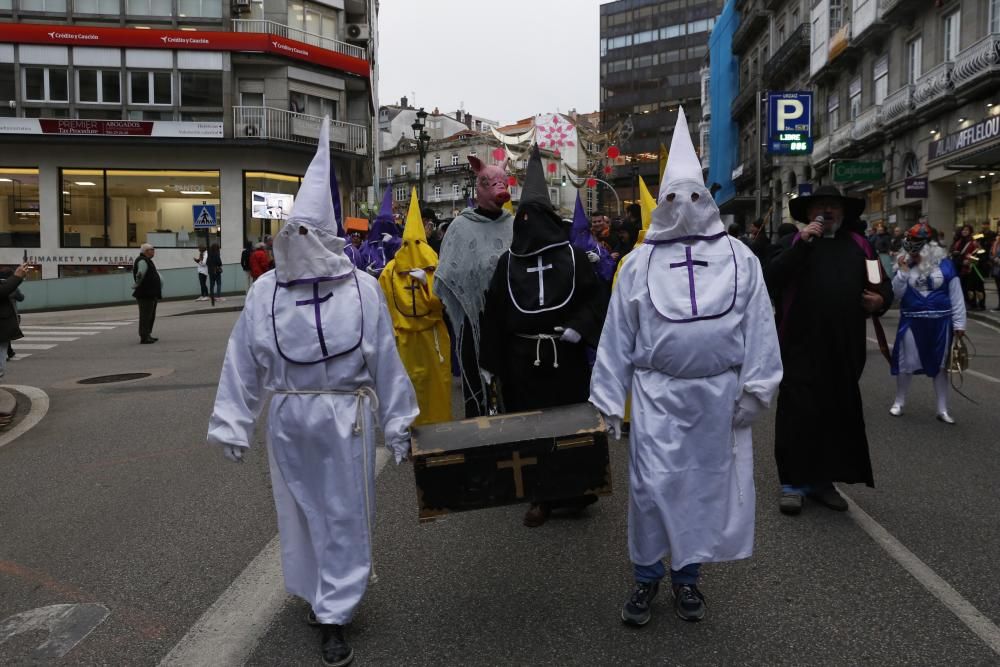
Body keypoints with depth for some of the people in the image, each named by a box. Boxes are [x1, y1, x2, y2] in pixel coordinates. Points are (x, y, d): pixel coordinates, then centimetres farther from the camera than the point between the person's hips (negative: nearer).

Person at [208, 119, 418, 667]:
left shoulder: (361, 288, -9)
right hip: (288, 418, 3)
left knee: (343, 515, 6)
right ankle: (322, 598, 39)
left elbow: (385, 361, -5)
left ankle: (331, 615, 21)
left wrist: (397, 427, -2)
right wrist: (231, 427, 1)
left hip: (346, 419, -2)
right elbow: (242, 363, -1)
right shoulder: (266, 289, -4)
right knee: (299, 512, 17)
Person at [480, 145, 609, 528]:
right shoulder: (508, 261, 4)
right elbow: (493, 311, 4)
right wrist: (490, 362, 3)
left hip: (566, 358, -1)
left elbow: (597, 297, 2)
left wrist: (579, 327, -16)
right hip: (522, 360, 1)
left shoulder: (572, 255, 1)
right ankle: (541, 495, 16)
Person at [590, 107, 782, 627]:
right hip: (657, 393, -1)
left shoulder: (738, 258, 2)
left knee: (706, 483, 10)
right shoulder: (640, 262, 1)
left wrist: (753, 390, -3)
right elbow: (617, 334, 2)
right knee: (651, 485, -2)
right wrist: (608, 400, 1)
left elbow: (757, 326, 2)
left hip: (717, 393, 1)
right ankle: (645, 577, 19)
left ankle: (687, 574, 29)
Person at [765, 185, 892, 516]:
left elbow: (883, 284, 19)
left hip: (844, 349, 4)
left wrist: (880, 299, -3)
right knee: (797, 414, -3)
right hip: (802, 347, -4)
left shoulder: (858, 245, 13)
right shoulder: (795, 242, 2)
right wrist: (802, 244, -19)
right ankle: (793, 482, 6)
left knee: (838, 414, 10)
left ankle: (822, 480, 23)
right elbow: (772, 278, -14)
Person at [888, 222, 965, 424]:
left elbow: (956, 296, -3)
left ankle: (943, 409, 19)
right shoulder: (905, 264, -2)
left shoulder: (944, 264, -6)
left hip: (940, 322, 0)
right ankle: (899, 402, 24)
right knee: (906, 362, 7)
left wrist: (959, 323, -4)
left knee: (940, 364, 10)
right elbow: (897, 294, -3)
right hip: (912, 321, 1)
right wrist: (903, 272, -15)